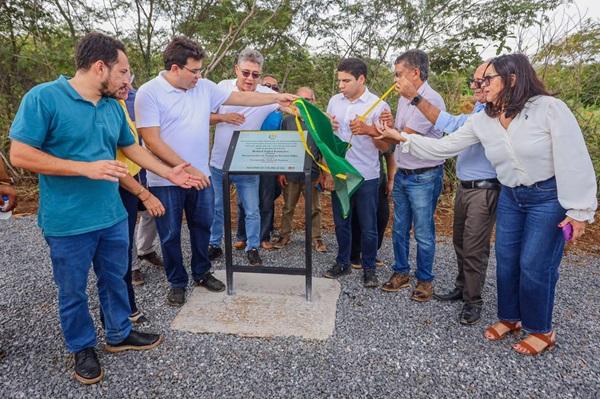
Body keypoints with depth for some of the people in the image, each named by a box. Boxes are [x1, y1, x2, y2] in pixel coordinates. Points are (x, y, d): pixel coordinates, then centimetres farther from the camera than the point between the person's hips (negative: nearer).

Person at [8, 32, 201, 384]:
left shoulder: (113, 106, 5)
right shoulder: (43, 97, -15)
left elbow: (132, 148, 16)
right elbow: (19, 155, -17)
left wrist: (169, 173, 12)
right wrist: (85, 168, -23)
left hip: (113, 217, 6)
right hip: (68, 223, -6)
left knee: (115, 280, 20)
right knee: (73, 292, 13)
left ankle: (120, 335, 40)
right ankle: (83, 348, 34)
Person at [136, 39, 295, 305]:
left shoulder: (204, 87, 2)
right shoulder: (149, 93, -13)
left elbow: (240, 98, 10)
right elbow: (152, 141, -18)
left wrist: (277, 98, 8)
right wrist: (187, 169, -21)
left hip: (201, 175, 5)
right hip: (166, 180, -5)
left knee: (202, 226, 17)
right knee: (170, 235, 10)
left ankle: (202, 273, 37)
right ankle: (177, 282, 29)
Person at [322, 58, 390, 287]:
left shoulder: (378, 105, -6)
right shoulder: (334, 101, 5)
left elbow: (385, 146, -8)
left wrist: (368, 129, -24)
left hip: (366, 177, -3)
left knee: (368, 227, 6)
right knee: (341, 224, 15)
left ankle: (369, 268, 23)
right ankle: (343, 263, 31)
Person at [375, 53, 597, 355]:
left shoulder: (549, 108, -17)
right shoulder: (481, 121, -2)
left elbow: (574, 160, -16)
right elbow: (443, 147, -1)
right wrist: (402, 137, -8)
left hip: (549, 197, -5)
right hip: (510, 197, 5)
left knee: (535, 265, -1)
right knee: (506, 259, 9)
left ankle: (541, 330, 21)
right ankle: (509, 317, 30)